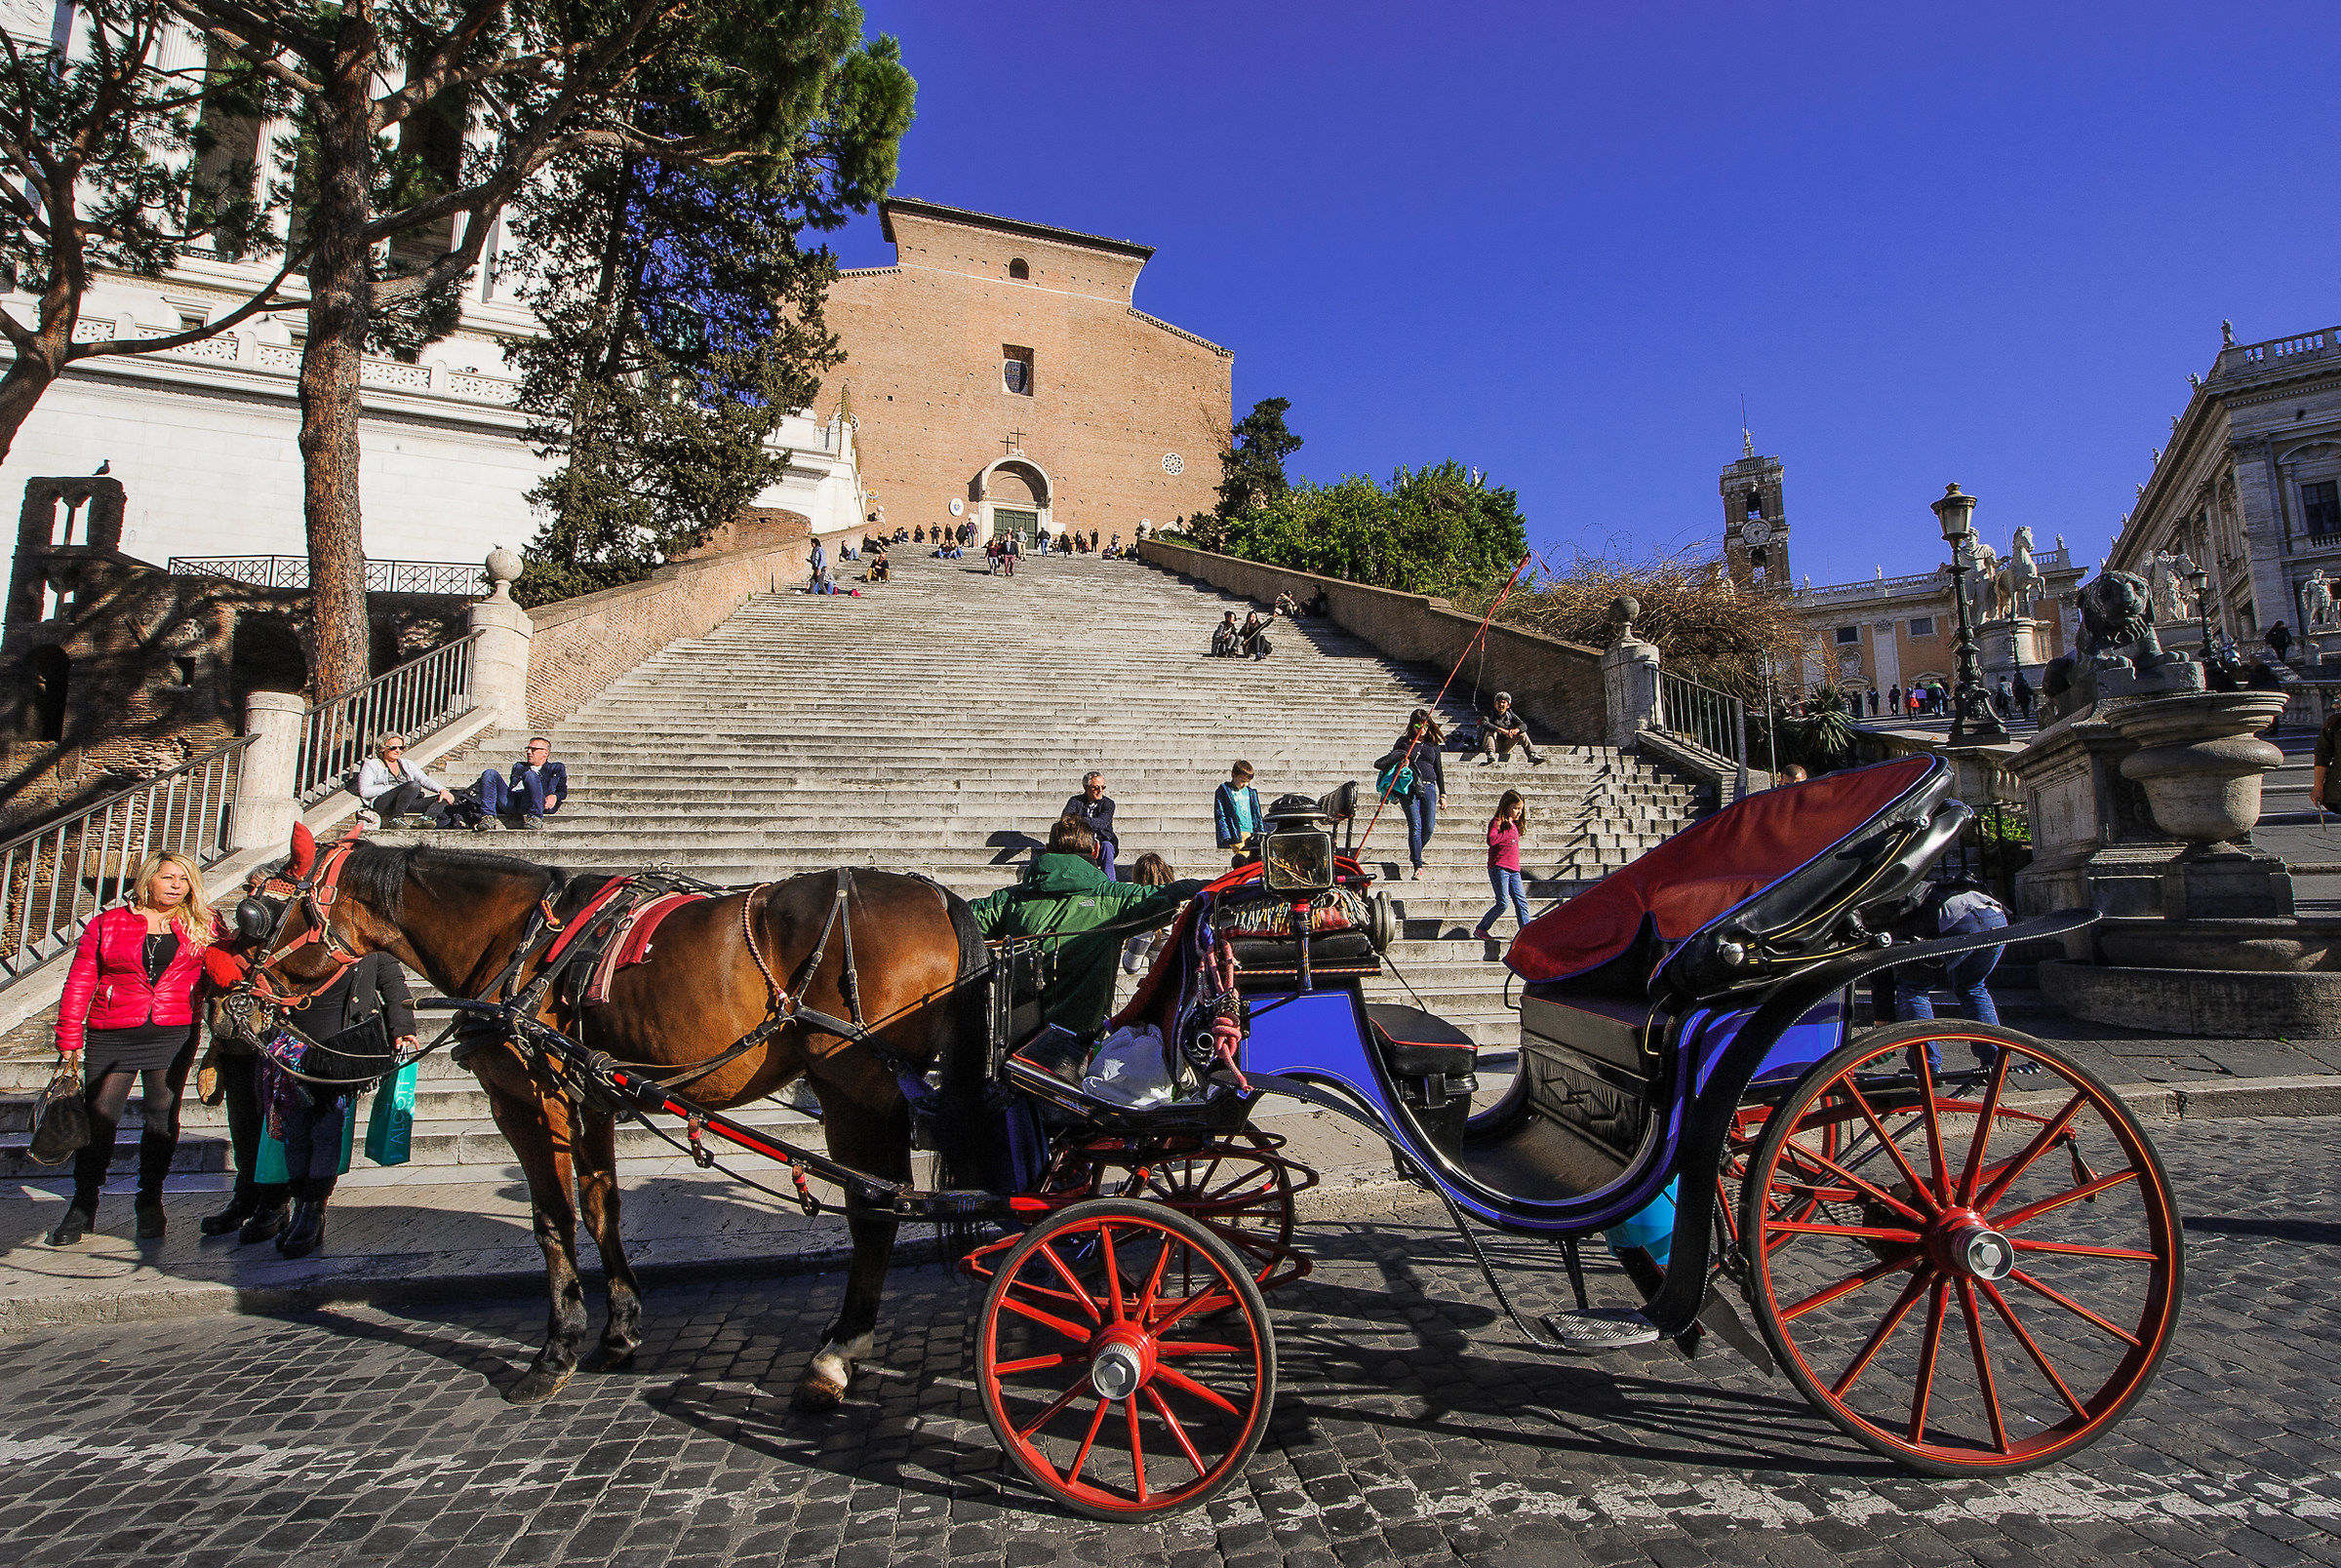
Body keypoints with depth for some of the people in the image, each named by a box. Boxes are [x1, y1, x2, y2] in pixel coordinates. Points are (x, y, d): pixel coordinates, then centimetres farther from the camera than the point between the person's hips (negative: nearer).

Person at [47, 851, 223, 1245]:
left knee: (162, 1116, 5)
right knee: (99, 1116, 1)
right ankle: (83, 1206, 18)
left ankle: (150, 1201, 18)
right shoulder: (107, 924, 5)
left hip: (174, 1035, 0)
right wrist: (69, 1044, -1)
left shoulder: (205, 925, 7)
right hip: (111, 1036, 0)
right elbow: (78, 985, 5)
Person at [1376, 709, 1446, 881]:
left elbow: (1438, 770, 19)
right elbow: (1393, 760, 15)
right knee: (1415, 826, -13)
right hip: (1409, 788, -3)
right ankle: (1417, 866, -11)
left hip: (1428, 787, 3)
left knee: (1429, 827, -7)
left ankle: (1415, 853, 21)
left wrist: (1443, 793, 16)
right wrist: (1400, 761, -8)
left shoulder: (1433, 744, 17)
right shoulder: (1404, 742, 10)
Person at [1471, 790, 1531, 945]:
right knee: (1503, 903, -11)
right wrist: (1508, 829, -14)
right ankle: (1480, 929, 1)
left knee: (1521, 901, -1)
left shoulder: (1514, 825, 20)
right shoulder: (1497, 822, -3)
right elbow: (1491, 840, -21)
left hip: (1514, 870, 8)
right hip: (1499, 868, -8)